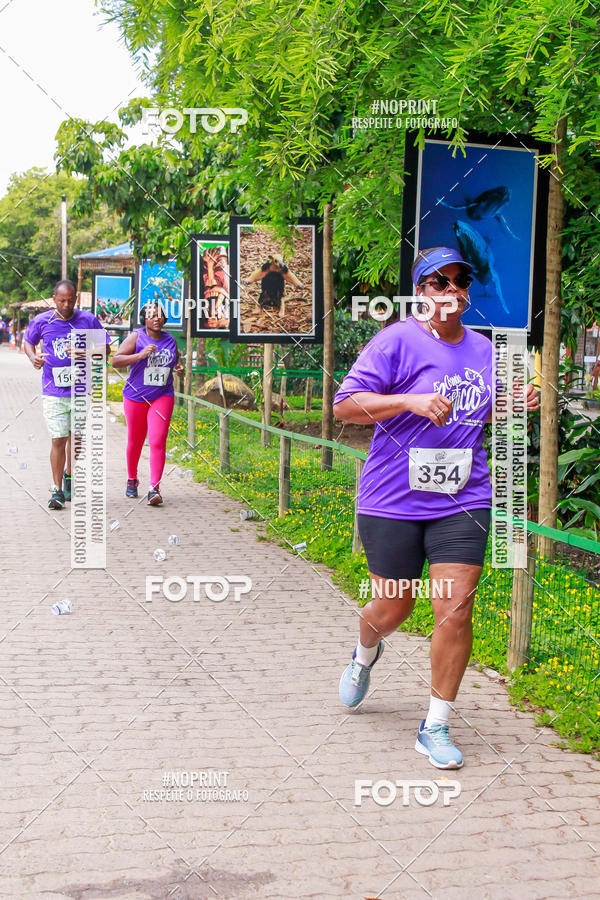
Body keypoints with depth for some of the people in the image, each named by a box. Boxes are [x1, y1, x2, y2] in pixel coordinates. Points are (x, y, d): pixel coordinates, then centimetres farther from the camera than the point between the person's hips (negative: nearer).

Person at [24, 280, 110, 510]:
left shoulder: (88, 320, -2)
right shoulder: (41, 321, -1)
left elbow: (105, 347, 3)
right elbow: (28, 341, 17)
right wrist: (33, 357, -4)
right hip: (53, 393, -1)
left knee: (76, 438, 12)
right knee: (58, 440, -7)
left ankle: (69, 476, 38)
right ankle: (57, 490, 2)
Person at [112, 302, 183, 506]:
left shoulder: (170, 340, 7)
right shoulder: (136, 337, -5)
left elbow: (175, 362, 24)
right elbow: (116, 360, -15)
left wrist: (179, 369, 1)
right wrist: (140, 355, -26)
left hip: (162, 397, 1)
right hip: (136, 397, -1)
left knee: (158, 441, -13)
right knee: (135, 441, 10)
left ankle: (154, 489, -15)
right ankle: (132, 480, 35)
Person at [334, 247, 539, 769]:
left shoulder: (483, 349, 10)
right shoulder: (397, 342, -8)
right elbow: (345, 405, -14)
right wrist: (411, 401, -25)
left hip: (462, 501, 3)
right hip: (393, 501, -3)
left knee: (455, 610, -6)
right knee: (393, 609, 8)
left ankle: (436, 727, 9)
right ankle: (366, 653, 47)